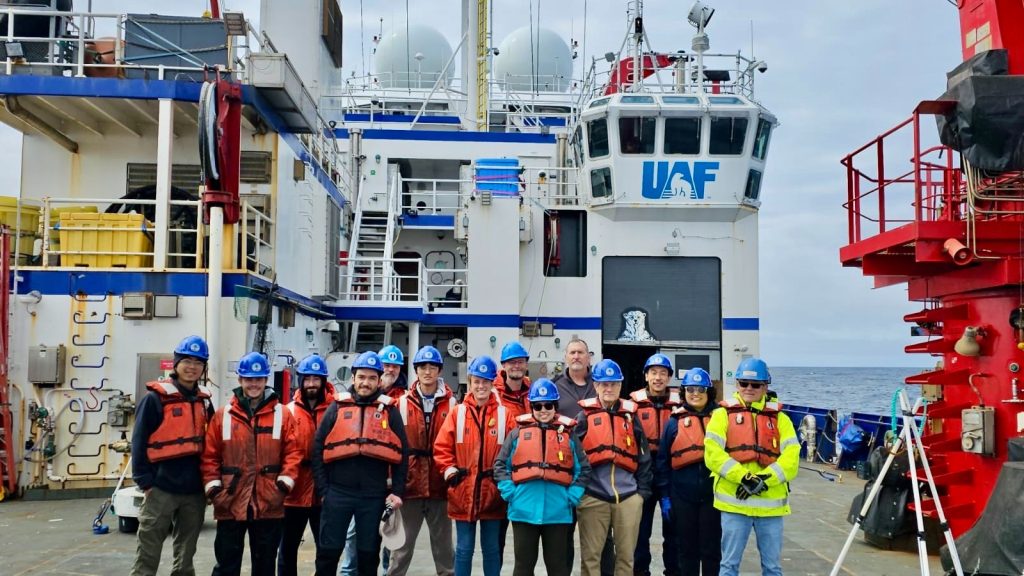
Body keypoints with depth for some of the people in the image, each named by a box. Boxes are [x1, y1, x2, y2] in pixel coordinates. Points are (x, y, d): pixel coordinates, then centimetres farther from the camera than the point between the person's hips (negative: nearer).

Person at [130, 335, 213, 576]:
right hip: (161, 488, -5)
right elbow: (139, 443, -8)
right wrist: (145, 482, -12)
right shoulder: (155, 398, -7)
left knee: (186, 555, 14)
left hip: (194, 491, 6)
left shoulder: (204, 401, 11)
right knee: (148, 555, 0)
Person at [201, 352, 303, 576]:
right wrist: (212, 484, -6)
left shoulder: (282, 414, 4)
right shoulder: (223, 415, 5)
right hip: (230, 502, 0)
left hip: (269, 503, 0)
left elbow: (293, 450, 1)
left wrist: (286, 478, -11)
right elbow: (210, 454, 4)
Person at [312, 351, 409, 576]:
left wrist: (397, 491, -3)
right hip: (338, 492, 0)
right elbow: (318, 449, 4)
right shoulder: (337, 407, 4)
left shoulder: (389, 411, 5)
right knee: (328, 550, 6)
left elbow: (402, 454, 4)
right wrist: (323, 489, -2)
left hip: (374, 495, 0)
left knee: (369, 553, 11)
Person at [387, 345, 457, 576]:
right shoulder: (402, 403, 2)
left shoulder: (451, 404, 3)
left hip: (440, 485, 0)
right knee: (403, 543, 9)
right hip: (410, 484, 0)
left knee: (443, 542, 12)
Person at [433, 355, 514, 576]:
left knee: (491, 548, 10)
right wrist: (450, 471, -8)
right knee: (464, 548, 8)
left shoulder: (504, 414, 2)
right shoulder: (458, 412, 2)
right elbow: (441, 447, 2)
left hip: (493, 493, 0)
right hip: (463, 493, 0)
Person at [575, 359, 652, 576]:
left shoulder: (630, 415, 9)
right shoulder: (585, 416, 2)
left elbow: (643, 457, 11)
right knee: (590, 555, 4)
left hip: (628, 496, 2)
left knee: (626, 554, 9)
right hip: (593, 497, -2)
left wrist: (643, 490, 6)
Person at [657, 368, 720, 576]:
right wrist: (665, 497, 2)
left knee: (711, 549, 7)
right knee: (687, 549, 11)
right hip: (683, 496, 1)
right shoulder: (675, 422, 4)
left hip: (713, 494, -1)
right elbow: (663, 461, 6)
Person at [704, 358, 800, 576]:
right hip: (735, 501, -2)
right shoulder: (723, 414, 4)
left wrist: (764, 479, -15)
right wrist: (743, 478, -18)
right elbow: (712, 454, -7)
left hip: (770, 503, 2)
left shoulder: (779, 418, 10)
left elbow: (791, 457, -1)